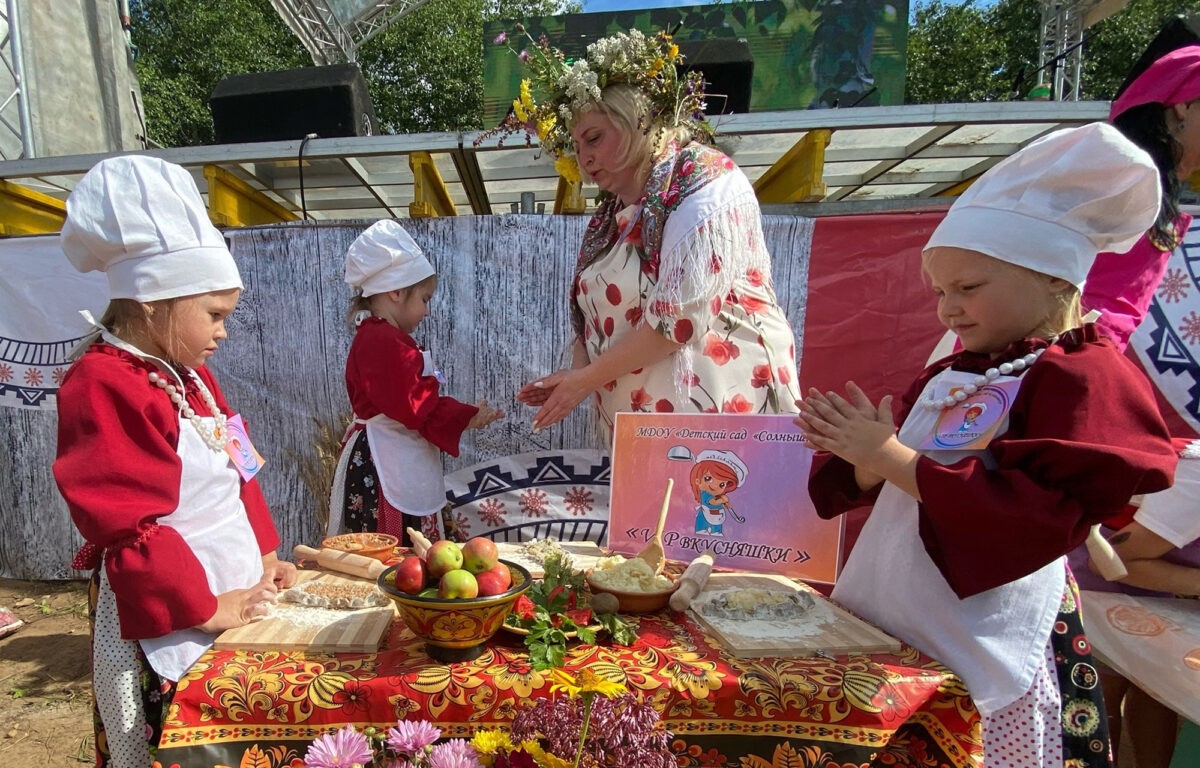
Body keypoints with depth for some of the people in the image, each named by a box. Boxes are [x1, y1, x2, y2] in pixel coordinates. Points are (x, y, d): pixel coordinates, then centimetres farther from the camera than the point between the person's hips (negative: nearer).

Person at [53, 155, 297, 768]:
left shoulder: (189, 377, 11)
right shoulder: (104, 386, -17)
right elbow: (125, 525, -21)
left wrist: (262, 557, 9)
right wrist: (207, 607, -16)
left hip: (233, 598, 8)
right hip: (167, 623, -8)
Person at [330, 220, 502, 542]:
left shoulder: (388, 338, 17)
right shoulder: (382, 342, -17)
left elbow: (416, 400, 16)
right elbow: (413, 406, -22)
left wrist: (465, 414, 8)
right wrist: (465, 417, -10)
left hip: (404, 470, 11)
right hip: (383, 470, -11)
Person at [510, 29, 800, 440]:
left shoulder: (704, 182, -10)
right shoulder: (610, 213, 14)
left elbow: (680, 317, -20)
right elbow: (595, 316, 17)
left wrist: (585, 379, -13)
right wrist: (575, 374, -4)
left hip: (722, 413, -7)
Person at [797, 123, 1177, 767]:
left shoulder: (1082, 377, -10)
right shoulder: (948, 378, 11)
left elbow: (1034, 517, -22)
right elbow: (885, 486, 16)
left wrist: (890, 456, -22)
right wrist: (865, 458, -7)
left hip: (980, 650, -6)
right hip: (884, 626, 7)